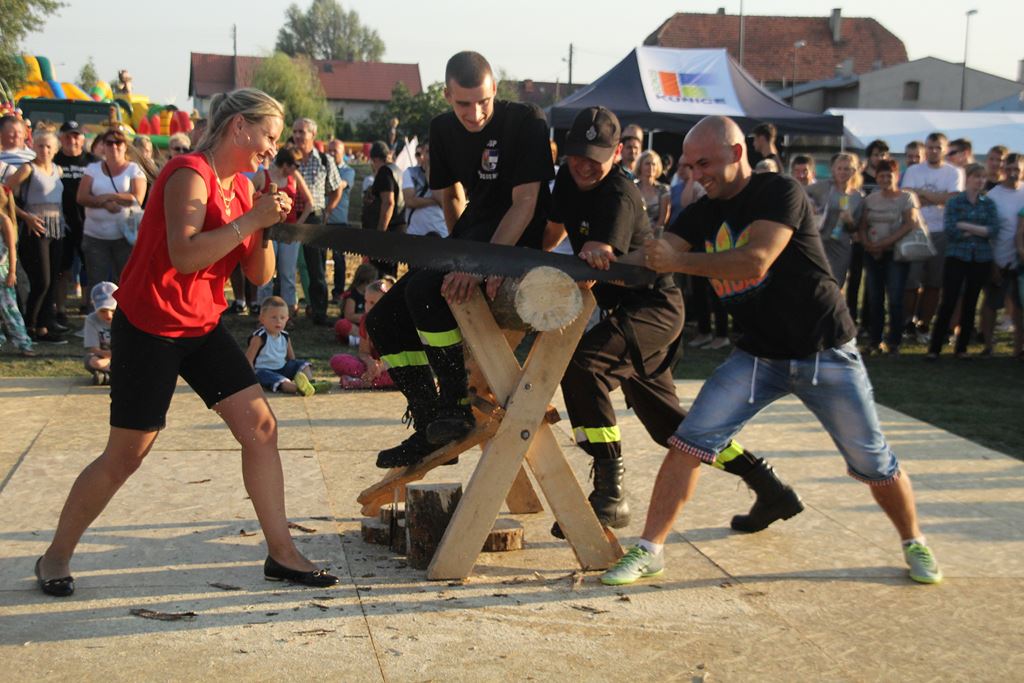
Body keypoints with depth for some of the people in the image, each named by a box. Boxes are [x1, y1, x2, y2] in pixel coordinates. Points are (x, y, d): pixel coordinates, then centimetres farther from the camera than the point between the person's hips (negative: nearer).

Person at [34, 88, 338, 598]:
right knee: (126, 454, -1)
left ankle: (281, 554, 6)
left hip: (203, 327, 8)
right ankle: (56, 556, 19)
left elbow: (260, 274, 8)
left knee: (260, 426, -2)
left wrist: (268, 227, -8)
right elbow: (183, 255, -31)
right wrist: (250, 220, -28)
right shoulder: (189, 174, -17)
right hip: (148, 328, -8)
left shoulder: (241, 187, 9)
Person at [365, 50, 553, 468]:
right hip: (472, 234, 8)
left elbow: (525, 203, -19)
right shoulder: (443, 129, 7)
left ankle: (458, 404, -16)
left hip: (516, 238, -8)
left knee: (424, 289, -31)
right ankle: (430, 431, 6)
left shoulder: (526, 122, -14)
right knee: (383, 320, 1)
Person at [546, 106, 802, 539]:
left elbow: (596, 263, -32)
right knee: (665, 420, 14)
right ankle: (769, 490, 24)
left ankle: (609, 492, -26)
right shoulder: (569, 180, 4)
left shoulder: (618, 196, -21)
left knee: (581, 365, -32)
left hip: (654, 305, -10)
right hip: (624, 309, 10)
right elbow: (552, 232, 16)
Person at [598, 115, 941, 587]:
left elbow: (756, 262, -30)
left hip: (825, 350, -4)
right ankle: (649, 549, -6)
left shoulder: (779, 192, -15)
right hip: (758, 355, 5)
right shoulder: (702, 215, 5)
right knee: (691, 440, -12)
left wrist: (680, 261, -33)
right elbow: (652, 259, -6)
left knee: (872, 460, 6)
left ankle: (914, 542, 32)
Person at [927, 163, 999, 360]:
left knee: (970, 304, 8)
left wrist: (966, 226, -12)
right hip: (957, 257, -3)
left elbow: (994, 231, -5)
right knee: (948, 302, -7)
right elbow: (951, 230, -13)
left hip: (981, 260, 3)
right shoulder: (954, 202, 1)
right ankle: (934, 348, -3)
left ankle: (962, 348, 16)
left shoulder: (988, 204, 9)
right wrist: (979, 231, -9)